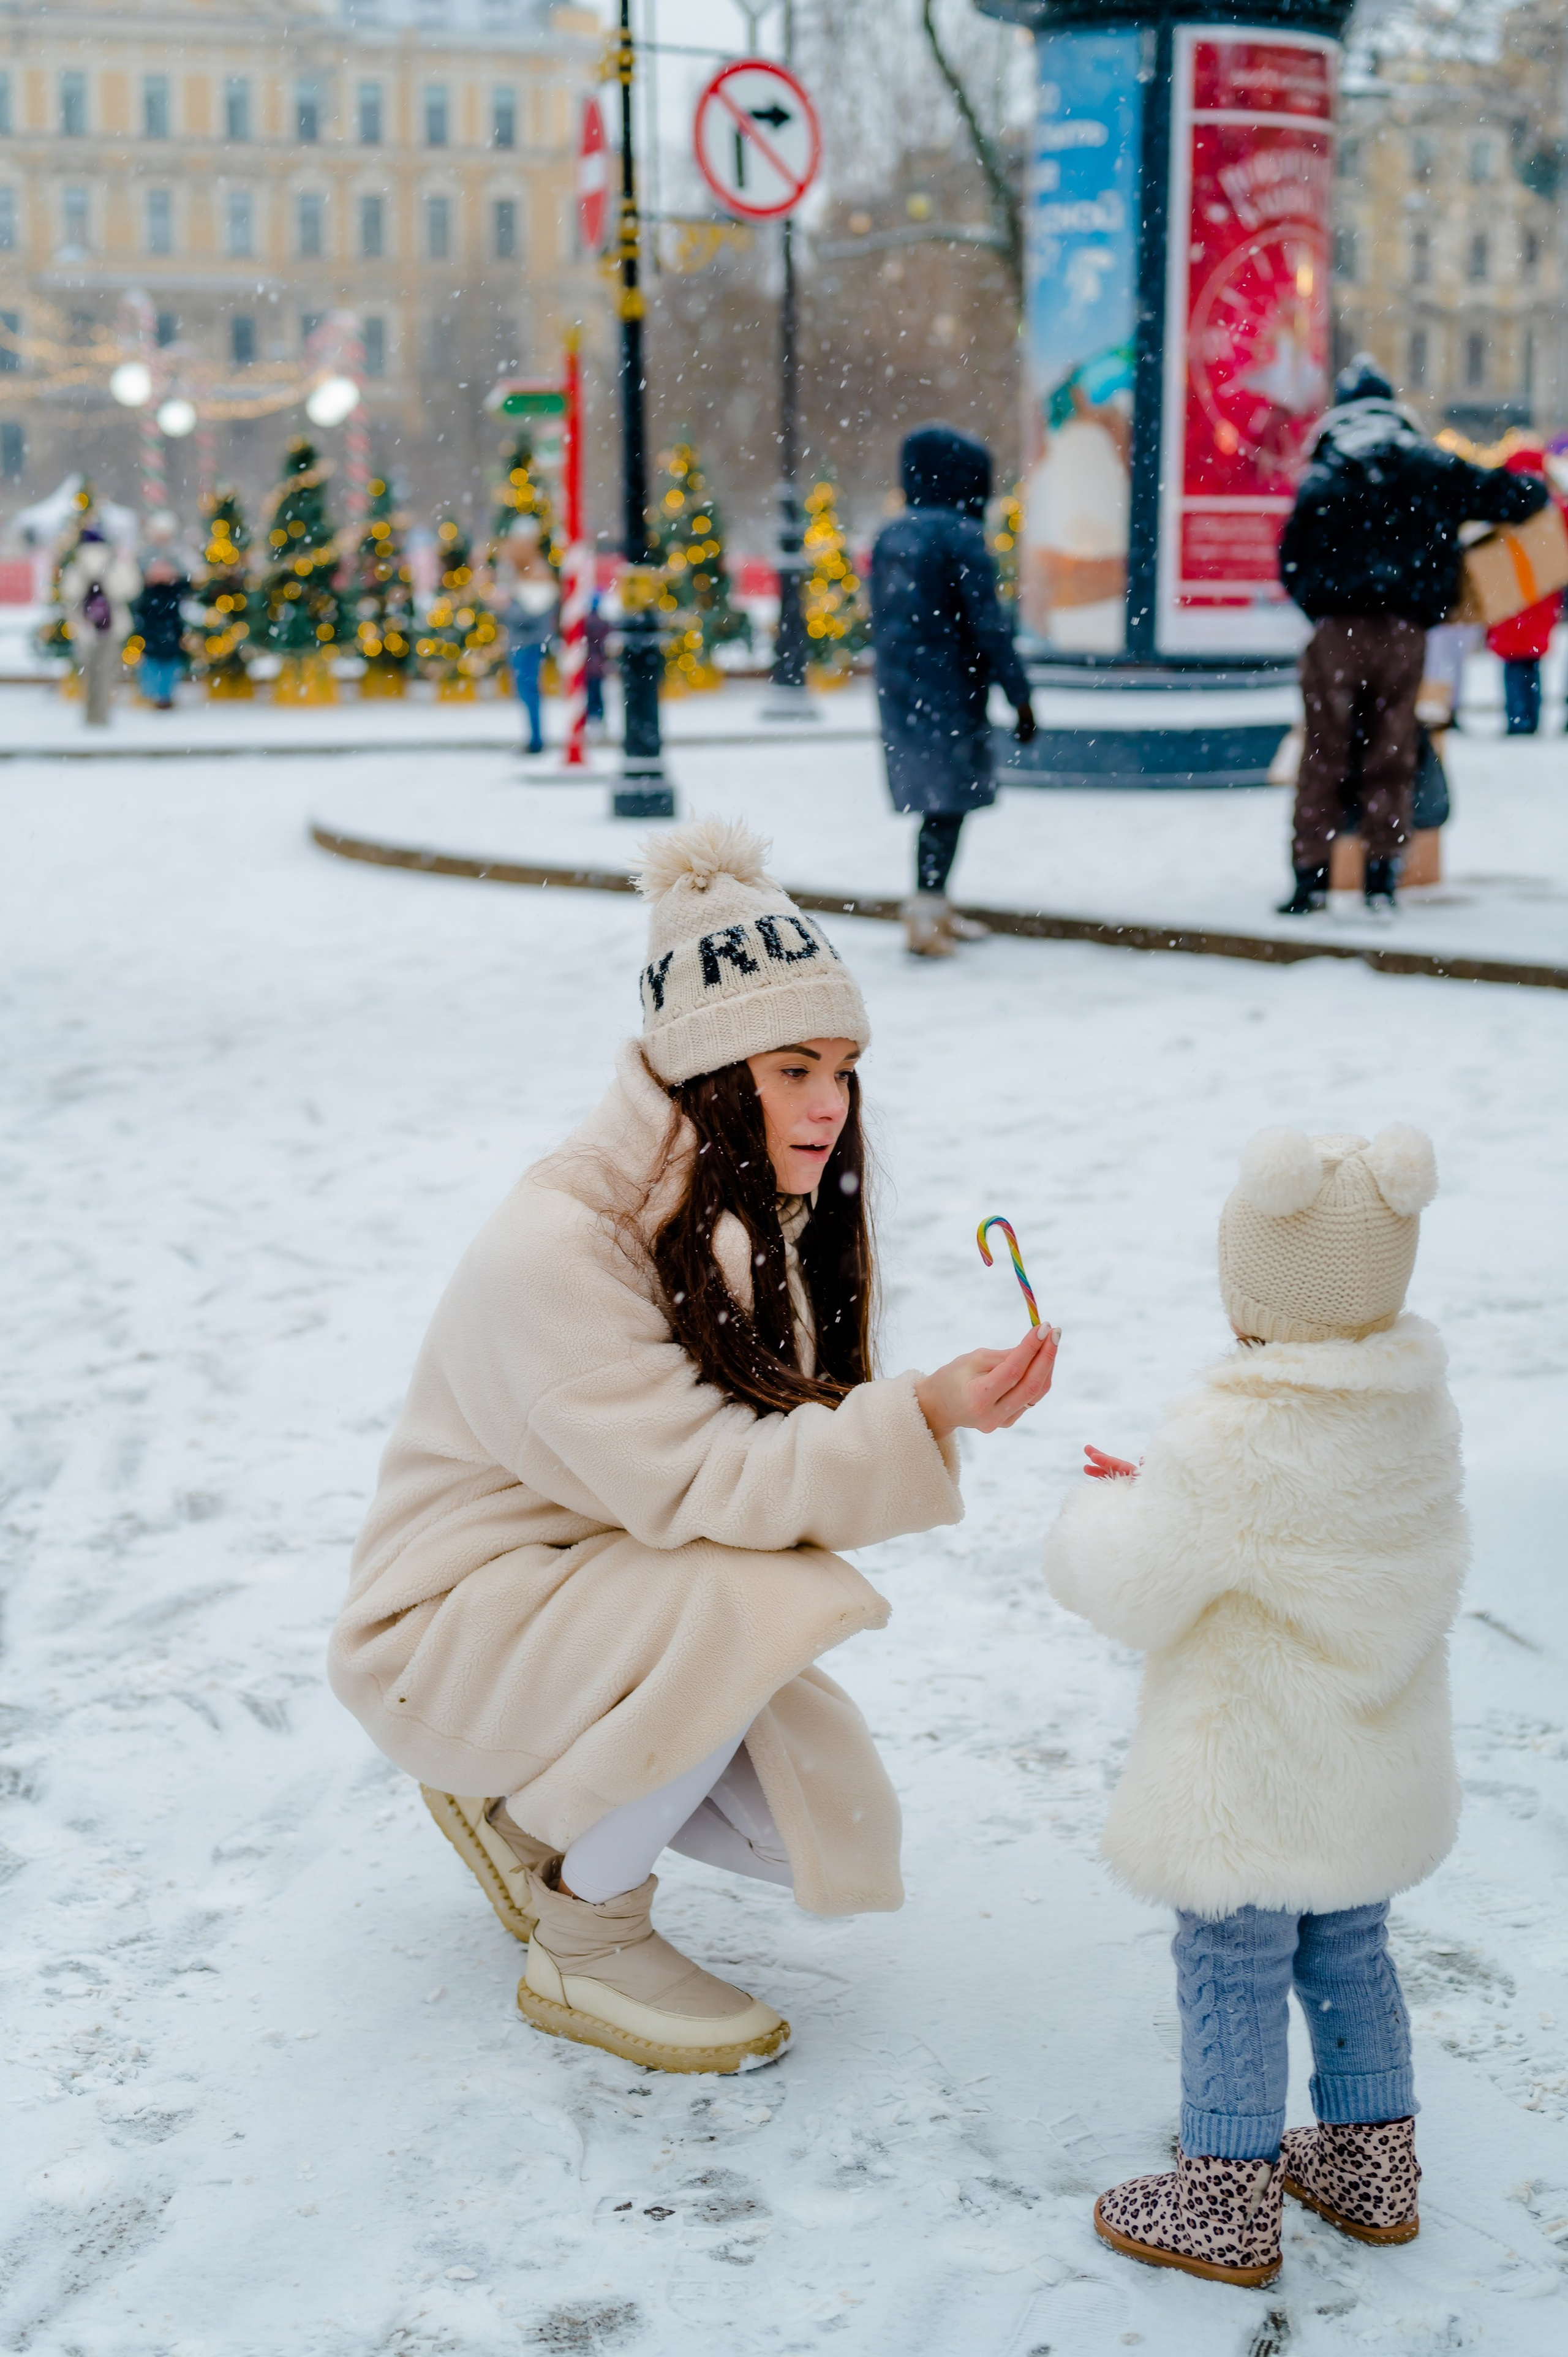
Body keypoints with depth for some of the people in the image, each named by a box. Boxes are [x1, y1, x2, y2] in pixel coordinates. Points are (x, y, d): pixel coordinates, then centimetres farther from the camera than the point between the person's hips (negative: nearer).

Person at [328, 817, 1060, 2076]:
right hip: (455, 1622, -8)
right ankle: (583, 1948, -12)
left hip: (629, 1592, 8)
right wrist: (920, 1419, -40)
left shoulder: (752, 1219, -2)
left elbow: (772, 1448, -1)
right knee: (754, 1607, -33)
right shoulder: (557, 1250, -28)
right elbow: (696, 1483, -32)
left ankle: (532, 1793, 17)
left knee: (830, 1823, -6)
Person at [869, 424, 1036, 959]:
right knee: (949, 801, -4)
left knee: (936, 797, 16)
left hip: (899, 689, 7)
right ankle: (925, 907, -10)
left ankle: (936, 910, 23)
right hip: (950, 689, -7)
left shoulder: (890, 536, 11)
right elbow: (987, 621, -14)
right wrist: (1019, 695, -10)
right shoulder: (961, 535, -11)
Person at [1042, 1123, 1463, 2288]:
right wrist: (1157, 1494, 11)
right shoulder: (1420, 1412, -4)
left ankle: (1227, 2205, 16)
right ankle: (1373, 2166, 36)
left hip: (1256, 1781, -8)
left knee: (1232, 1975, 6)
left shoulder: (1232, 1447, -28)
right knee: (1350, 1954, 22)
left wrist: (1100, 1516, 1)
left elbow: (1136, 1591, -21)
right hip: (1378, 1767, 8)